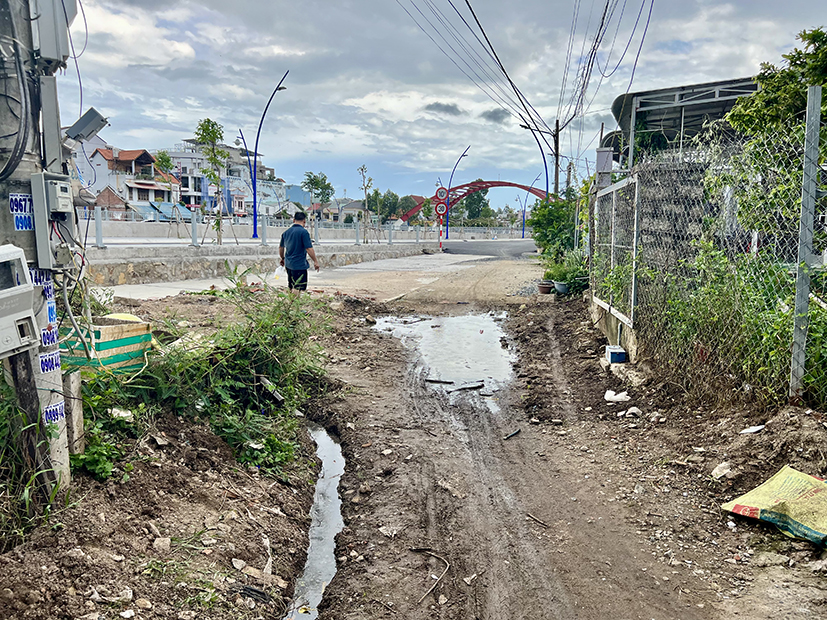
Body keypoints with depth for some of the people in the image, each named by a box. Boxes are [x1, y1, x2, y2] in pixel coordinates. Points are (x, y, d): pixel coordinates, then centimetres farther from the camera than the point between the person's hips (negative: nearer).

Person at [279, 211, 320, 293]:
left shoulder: (286, 232, 9)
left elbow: (281, 247, 20)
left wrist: (283, 258, 36)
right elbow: (309, 249, -17)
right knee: (297, 289, -5)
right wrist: (315, 261, -7)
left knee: (290, 287, 17)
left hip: (288, 264, 8)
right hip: (299, 265, -7)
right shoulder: (304, 232, -14)